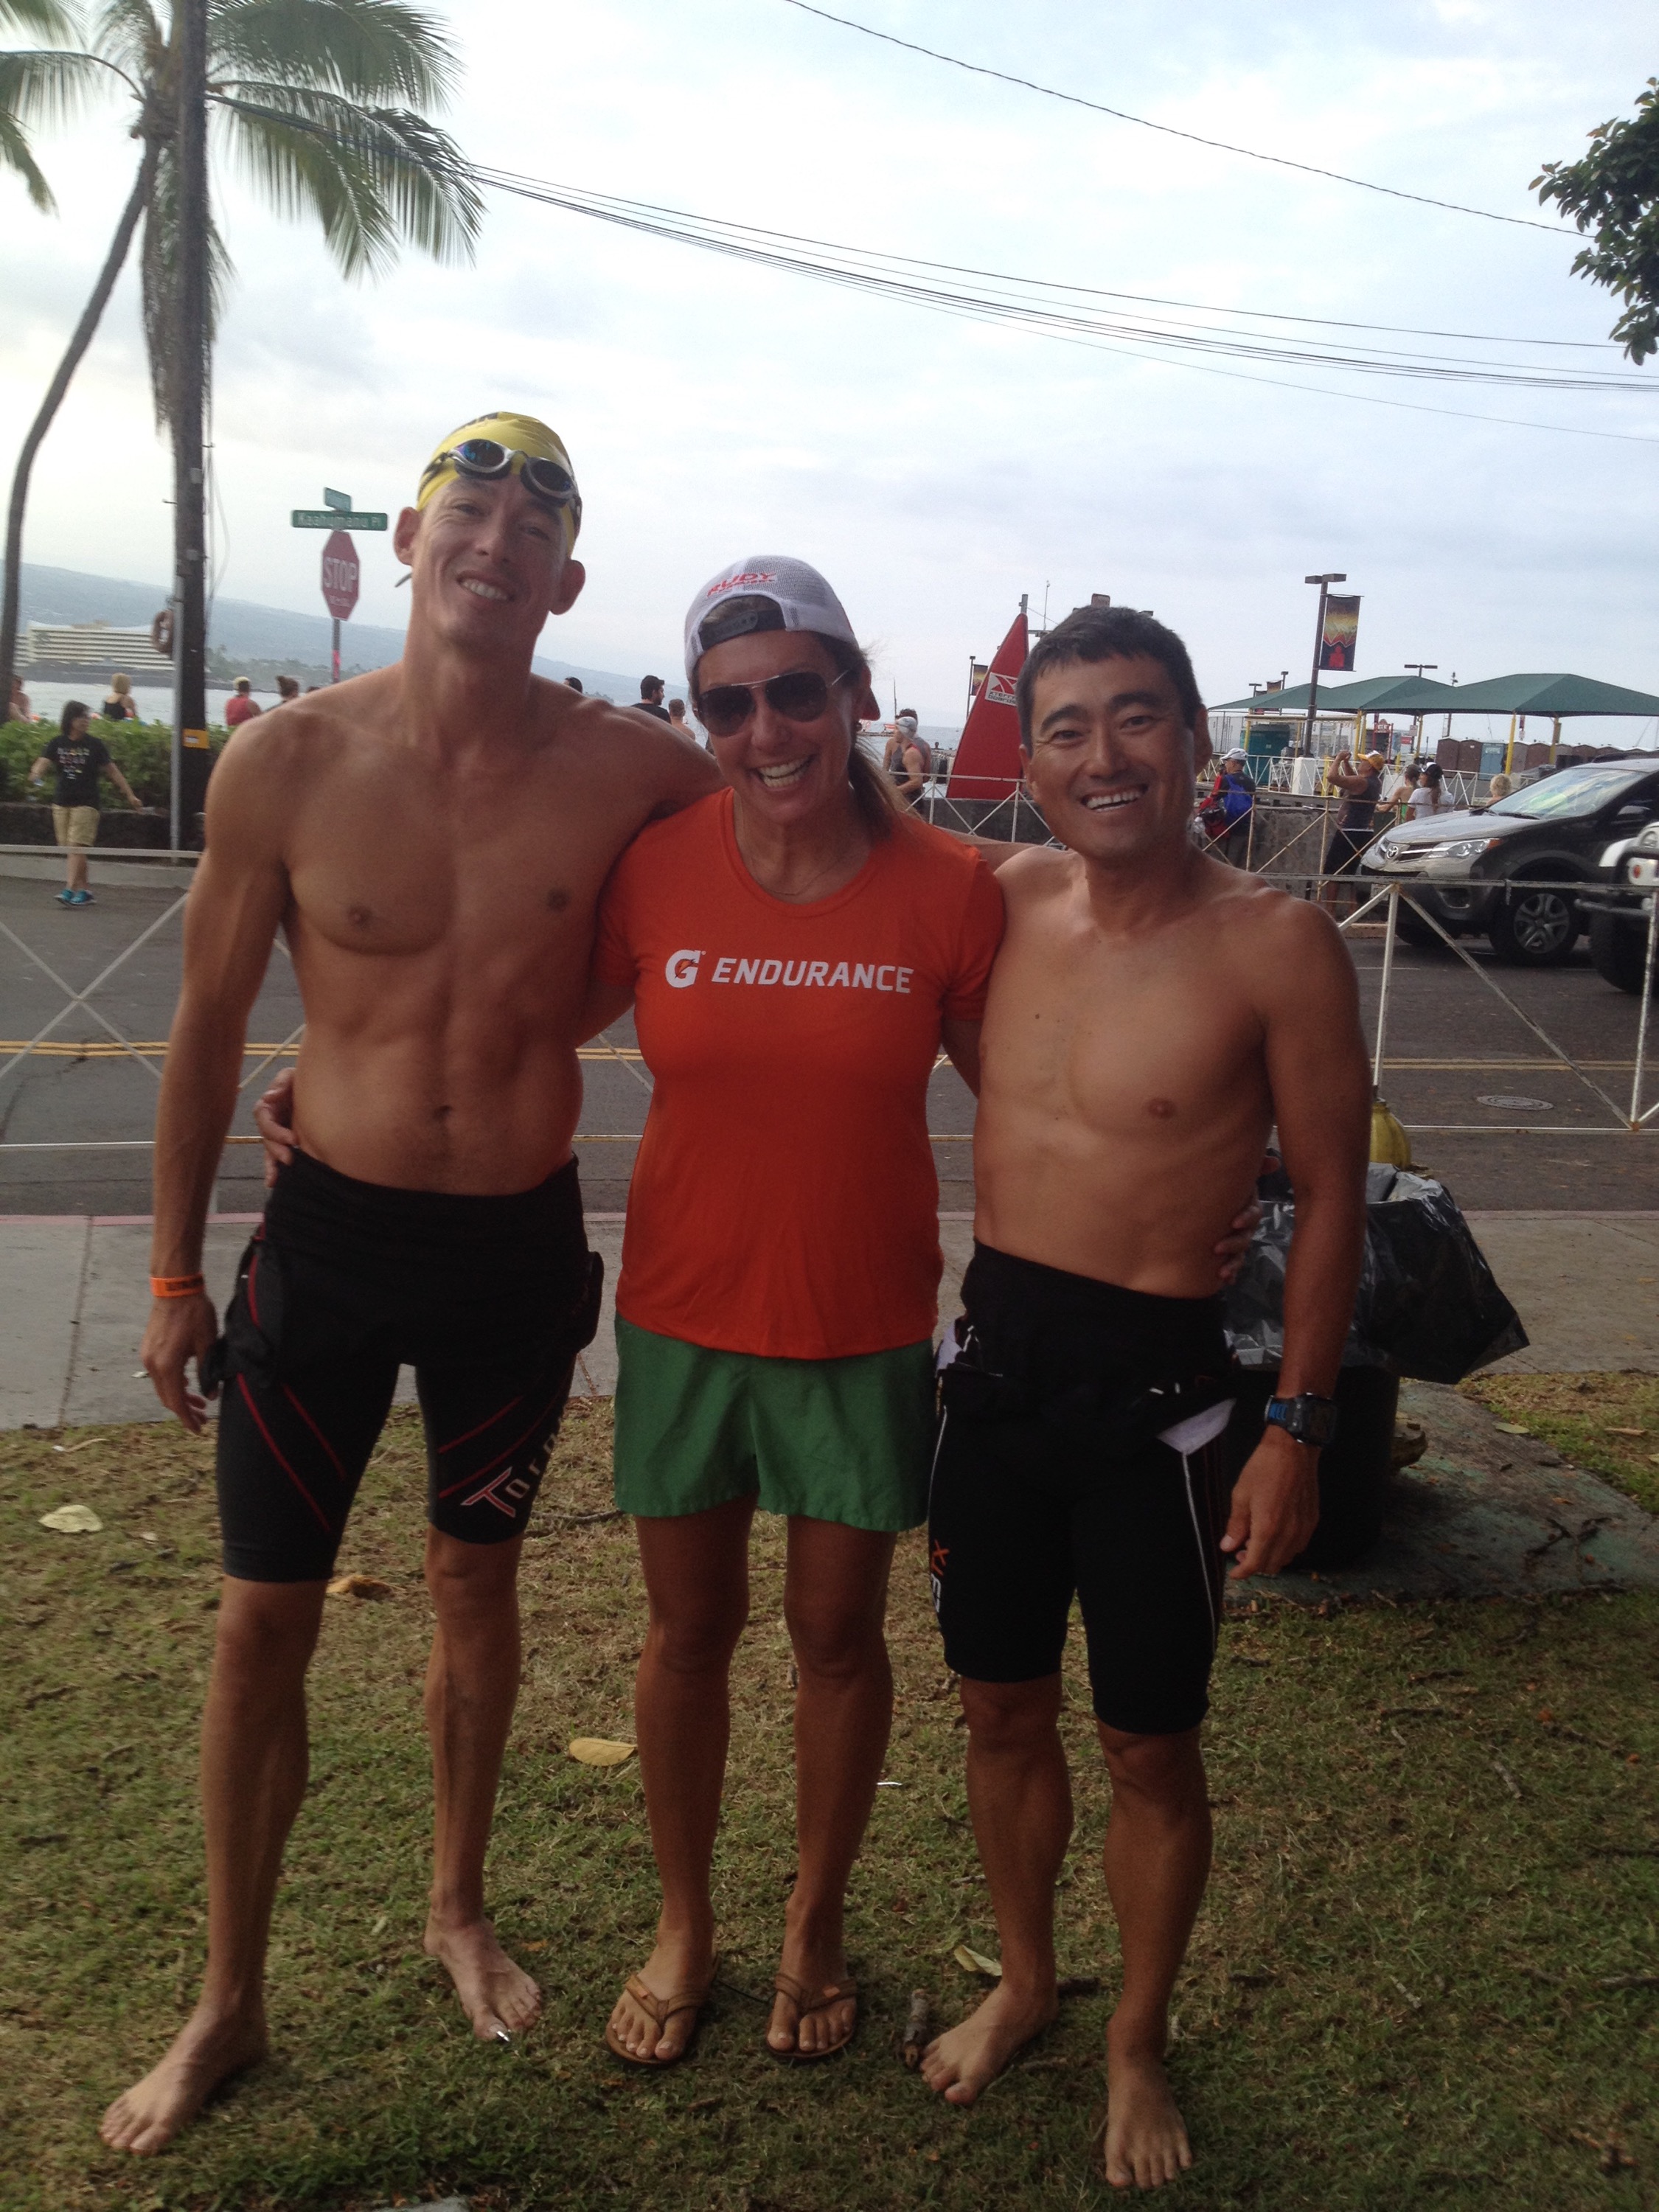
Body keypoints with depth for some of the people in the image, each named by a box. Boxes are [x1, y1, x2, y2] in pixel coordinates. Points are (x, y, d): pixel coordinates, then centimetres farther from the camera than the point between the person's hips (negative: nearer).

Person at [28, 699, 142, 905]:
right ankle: (83, 890, 14)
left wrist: (130, 795, 0)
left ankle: (70, 889, -19)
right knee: (68, 851, 6)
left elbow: (112, 771, 3)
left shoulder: (95, 745, -2)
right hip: (61, 803, 4)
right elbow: (44, 762, -9)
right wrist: (35, 774, -33)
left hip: (86, 804, -4)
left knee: (77, 848, -14)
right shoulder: (56, 744, 3)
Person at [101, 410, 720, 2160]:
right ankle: (228, 2003, 29)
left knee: (476, 1583, 18)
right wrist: (173, 1273, 2)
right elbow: (209, 1025, -1)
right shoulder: (288, 762, -11)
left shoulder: (623, 769, -9)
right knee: (264, 1620, 7)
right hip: (331, 1230, -1)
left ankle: (457, 1905, 43)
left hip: (521, 1243, 1)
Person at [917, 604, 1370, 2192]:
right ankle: (1022, 1979, 44)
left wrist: (1297, 1428, -8)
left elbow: (1329, 1200, -7)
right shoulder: (1012, 902, 0)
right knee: (1002, 1706, 19)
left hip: (1151, 1383, -4)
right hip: (993, 1350, 4)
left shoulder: (1274, 945, -14)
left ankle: (1137, 2039, 38)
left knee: (1148, 1747, 12)